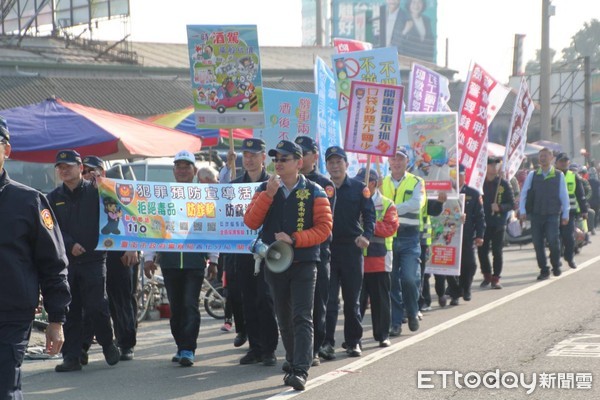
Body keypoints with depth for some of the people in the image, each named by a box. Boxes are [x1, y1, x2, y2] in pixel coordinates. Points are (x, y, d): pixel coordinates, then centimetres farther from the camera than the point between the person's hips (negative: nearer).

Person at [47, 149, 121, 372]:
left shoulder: (96, 192, 1)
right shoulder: (54, 198, 10)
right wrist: (70, 245, -10)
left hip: (94, 259, -3)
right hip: (66, 261, 3)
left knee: (96, 307, -8)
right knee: (69, 311, 3)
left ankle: (108, 345, 15)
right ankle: (71, 357, 9)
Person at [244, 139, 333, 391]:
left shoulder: (313, 192, -2)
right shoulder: (265, 189, 7)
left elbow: (324, 228, -7)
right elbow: (251, 222, -4)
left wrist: (294, 239, -18)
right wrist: (269, 194, -15)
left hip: (304, 263, -4)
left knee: (302, 318, -11)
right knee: (284, 319, 12)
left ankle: (300, 371, -18)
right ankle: (292, 361, 26)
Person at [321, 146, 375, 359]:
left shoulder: (359, 188, 6)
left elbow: (369, 214, 1)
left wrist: (366, 235, -16)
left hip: (351, 248, 0)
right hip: (327, 248, 0)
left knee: (352, 299, 8)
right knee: (328, 298, -6)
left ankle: (353, 342, 16)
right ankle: (327, 342, -6)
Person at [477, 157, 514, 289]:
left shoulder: (504, 184, 0)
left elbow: (512, 204, 0)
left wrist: (500, 207, -17)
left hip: (498, 224, -1)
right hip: (483, 223, 1)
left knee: (497, 252, 1)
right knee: (482, 251, 2)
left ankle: (495, 278, 10)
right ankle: (487, 276, 19)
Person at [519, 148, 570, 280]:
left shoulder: (559, 175, 3)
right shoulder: (532, 175, 7)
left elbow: (564, 195, 4)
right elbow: (523, 193, 7)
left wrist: (565, 214, 1)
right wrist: (522, 211, -2)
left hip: (552, 215, -2)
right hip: (536, 214, 2)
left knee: (553, 241, -11)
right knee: (538, 243, 1)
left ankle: (556, 266, 12)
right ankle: (543, 270, 11)